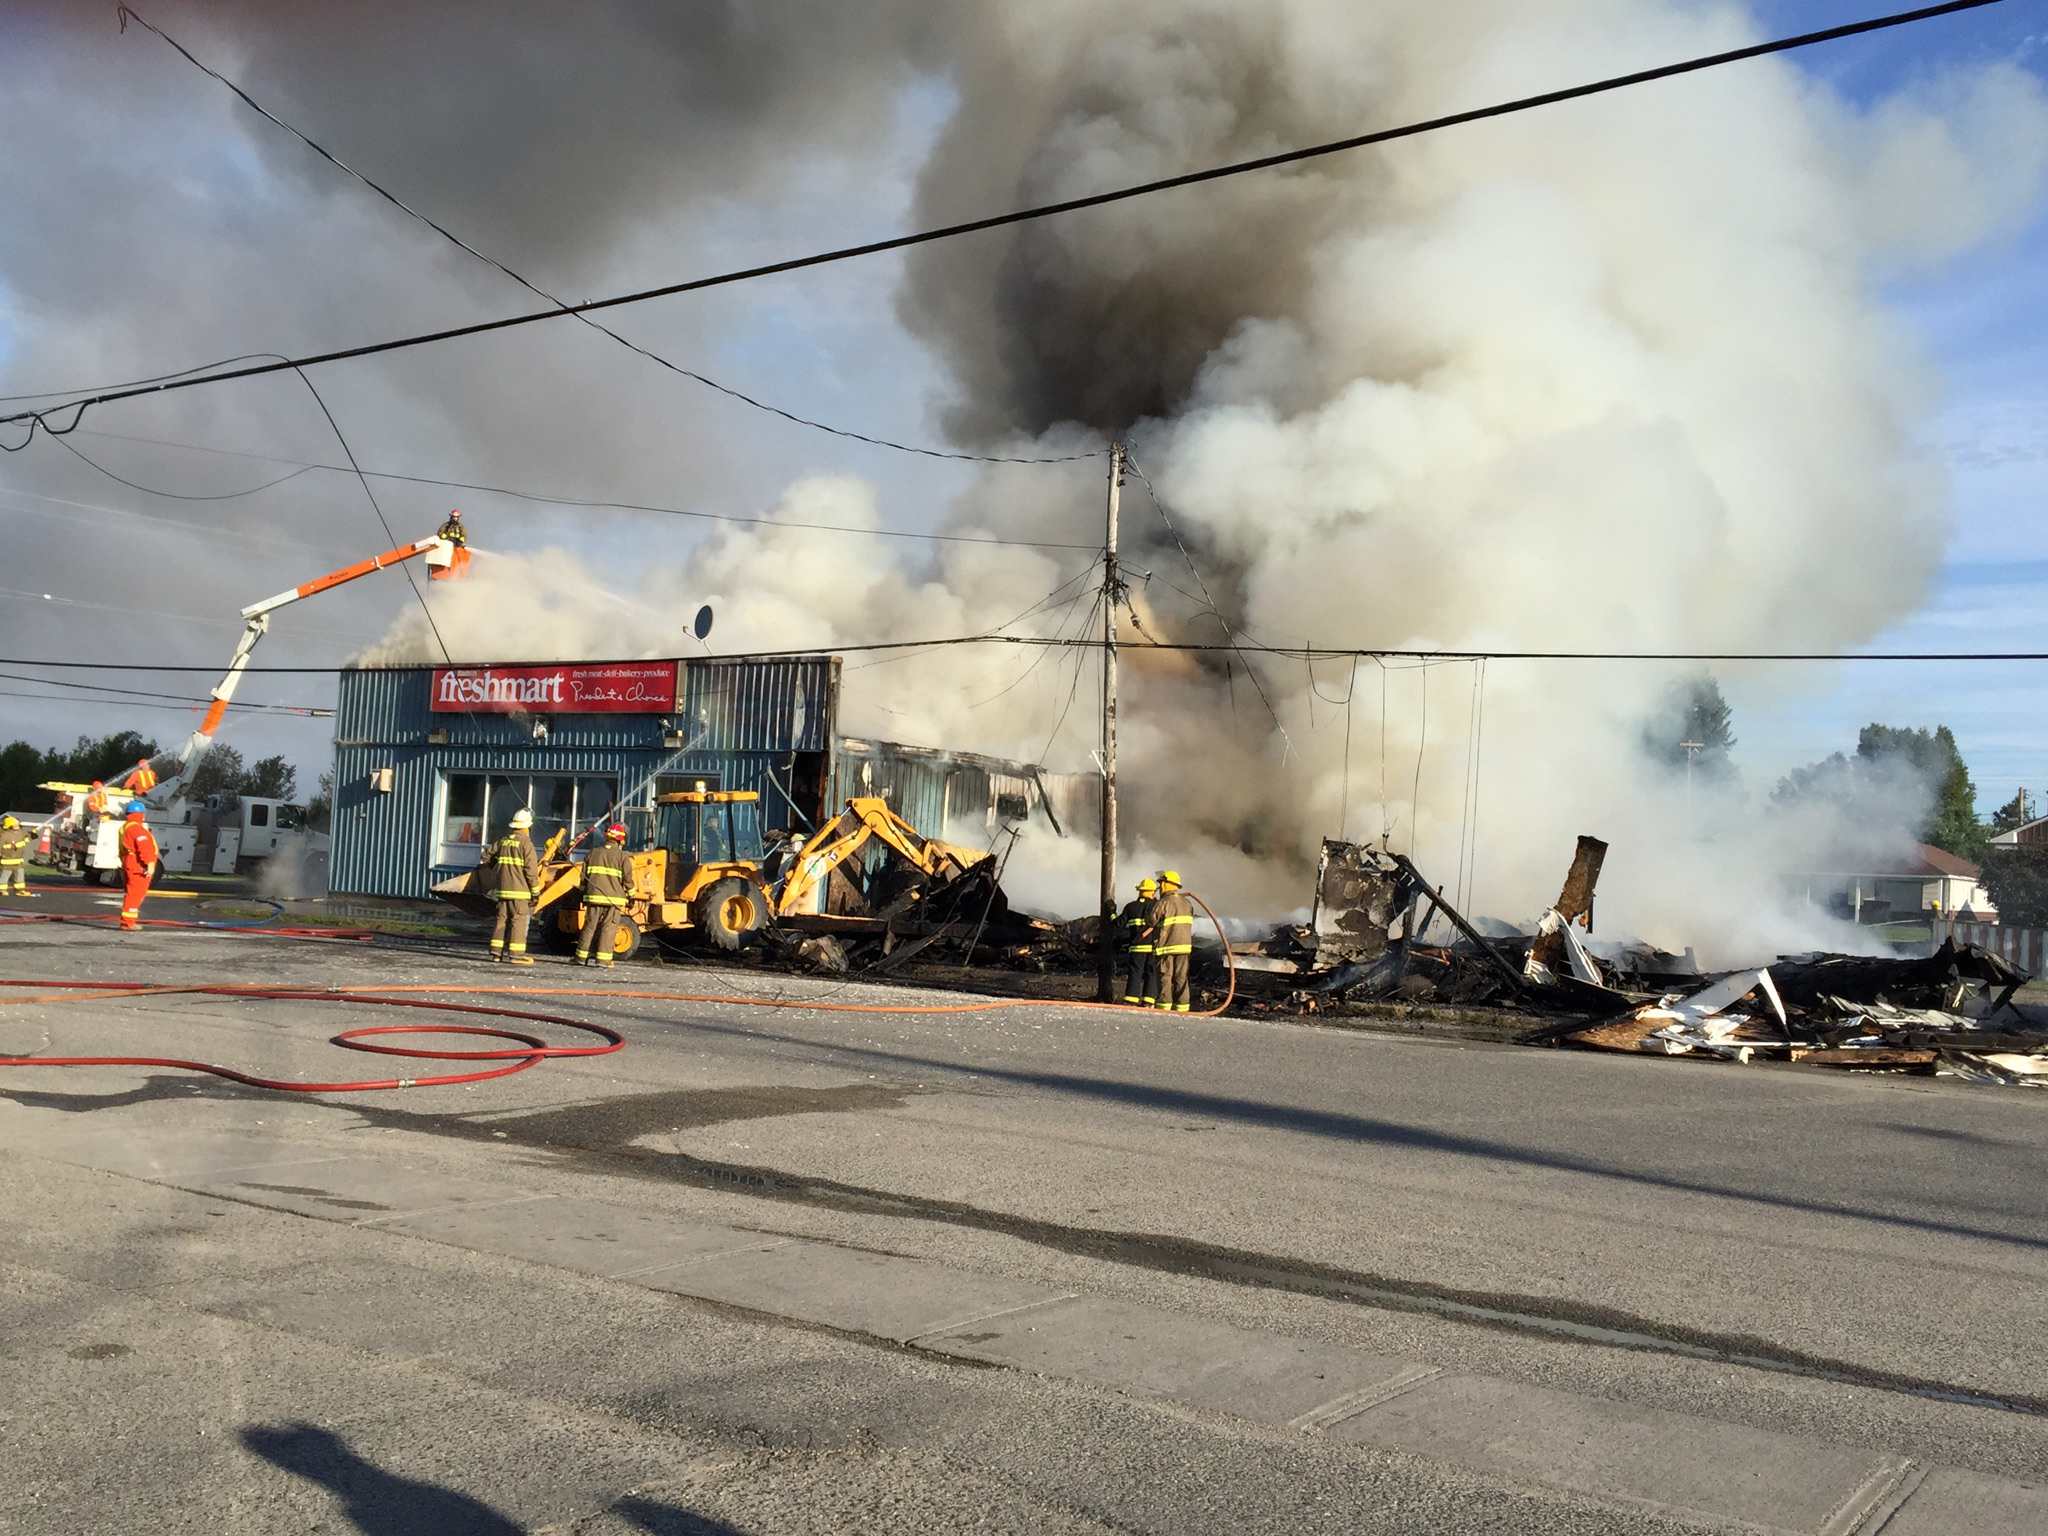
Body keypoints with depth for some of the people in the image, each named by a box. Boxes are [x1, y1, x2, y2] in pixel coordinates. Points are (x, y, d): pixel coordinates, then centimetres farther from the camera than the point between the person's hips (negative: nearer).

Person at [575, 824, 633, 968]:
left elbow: (584, 876, 13)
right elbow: (627, 879, -5)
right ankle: (603, 960, -6)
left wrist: (584, 894, 22)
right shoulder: (623, 857, -3)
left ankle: (582, 956, 16)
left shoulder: (594, 853, 9)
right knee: (608, 929, -2)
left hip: (594, 897, 4)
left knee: (590, 926, 12)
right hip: (613, 898, -4)